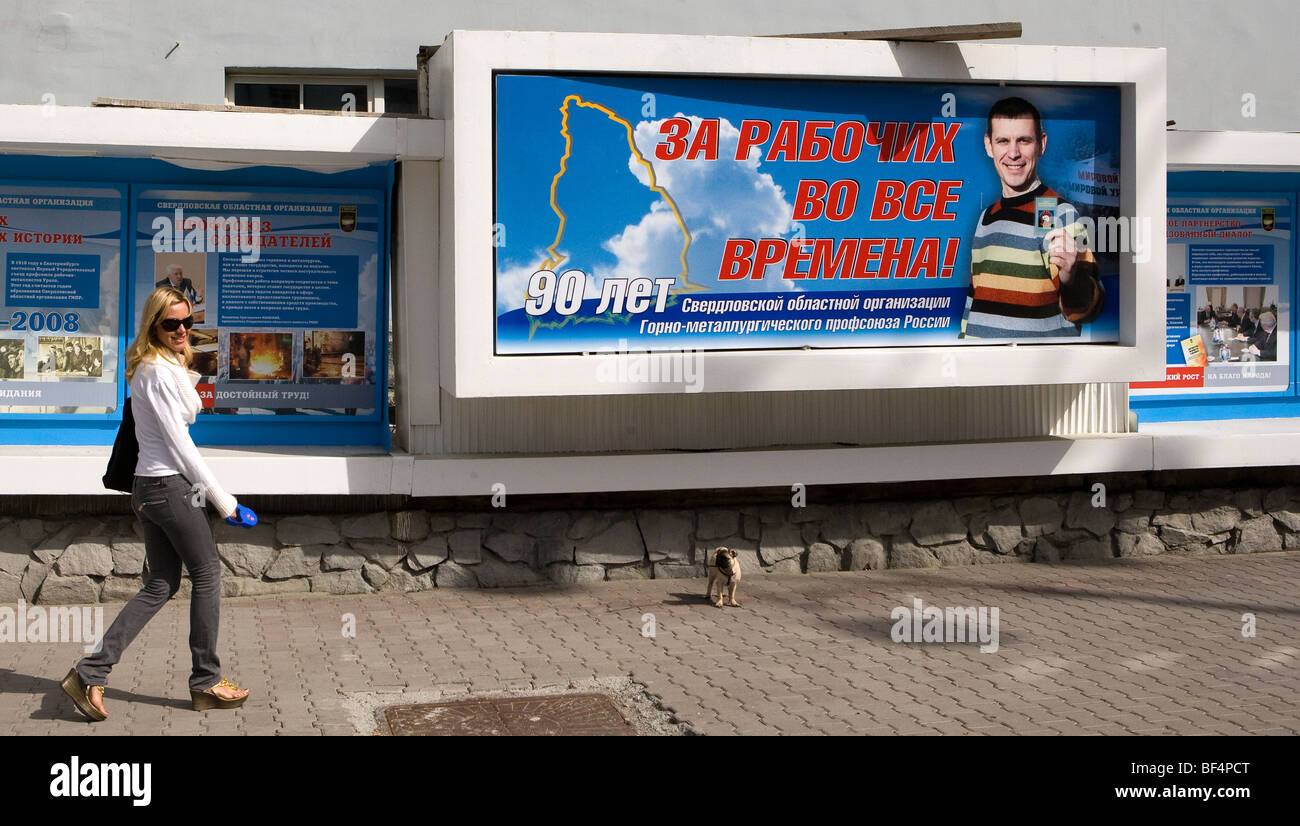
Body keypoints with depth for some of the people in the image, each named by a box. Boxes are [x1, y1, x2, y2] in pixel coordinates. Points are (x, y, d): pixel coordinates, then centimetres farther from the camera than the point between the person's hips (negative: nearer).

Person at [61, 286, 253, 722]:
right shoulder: (160, 372, -15)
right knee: (208, 574, 4)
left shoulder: (158, 367, 15)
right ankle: (206, 682, 14)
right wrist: (224, 501, -13)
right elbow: (180, 445, -16)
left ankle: (90, 673, 6)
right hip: (171, 487, -9)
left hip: (148, 488, 10)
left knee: (160, 585, 11)